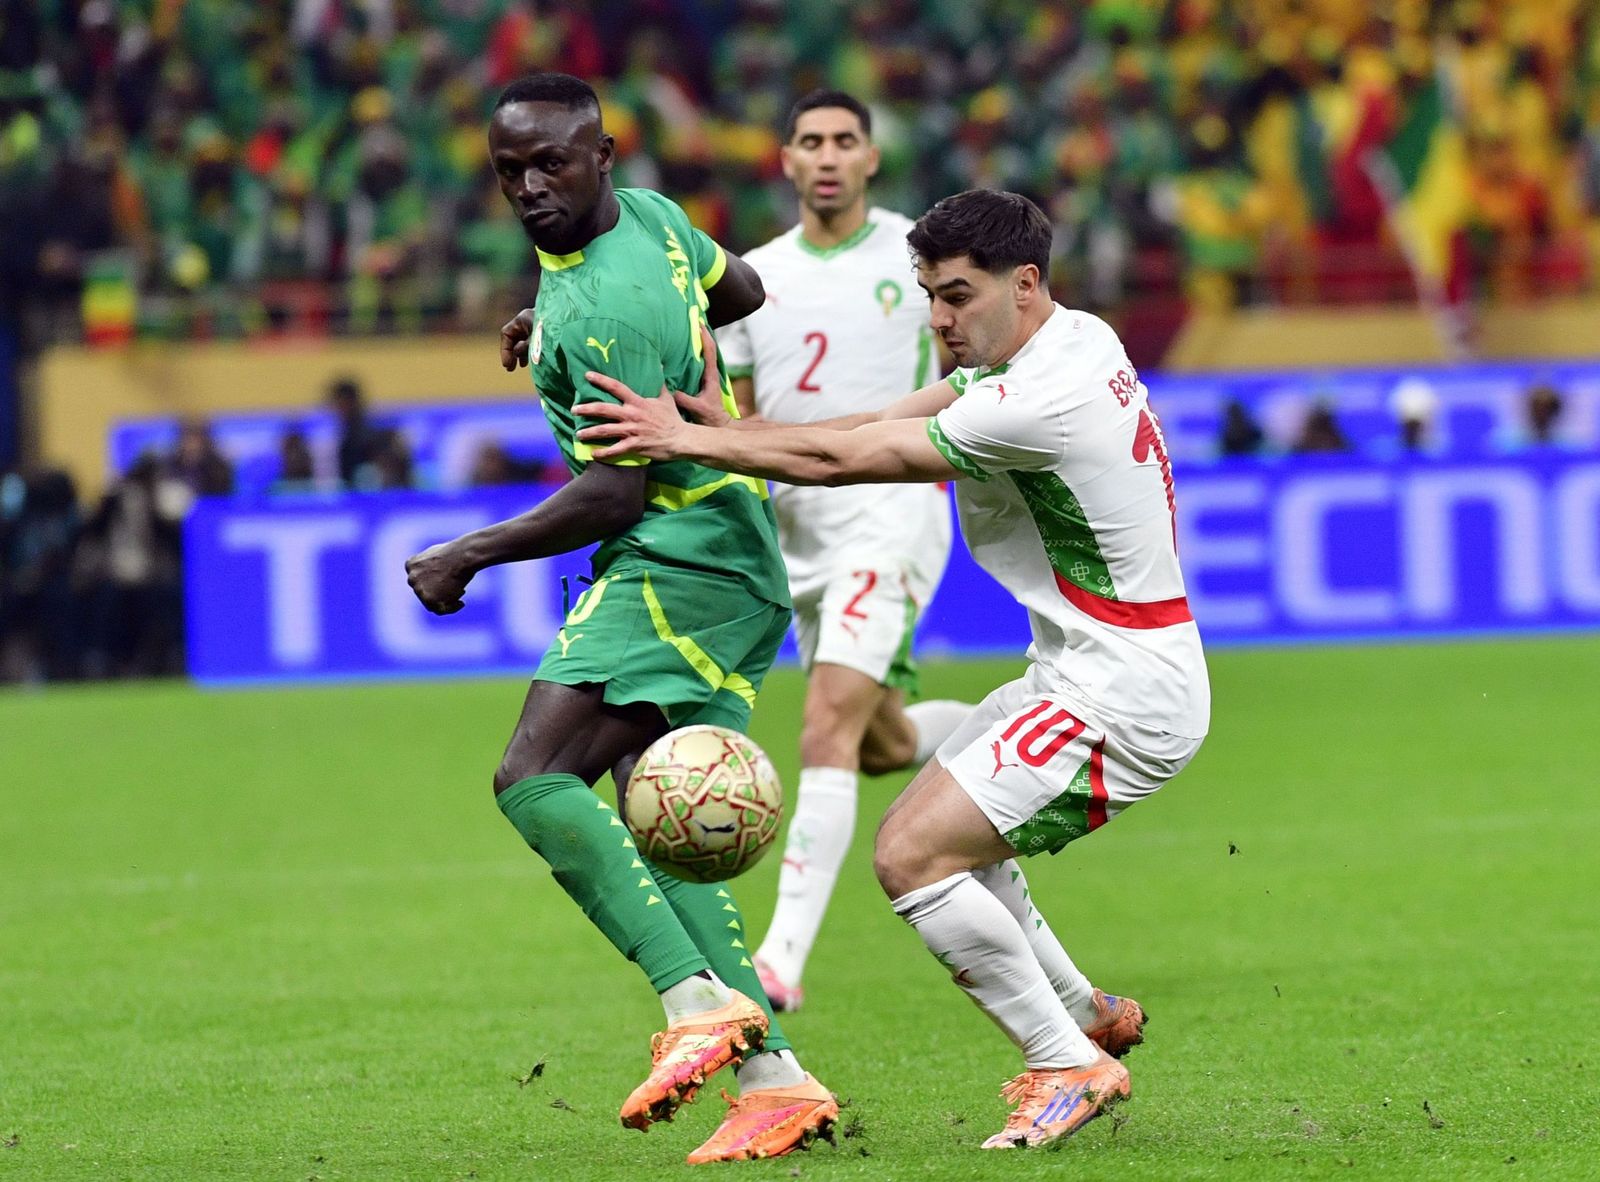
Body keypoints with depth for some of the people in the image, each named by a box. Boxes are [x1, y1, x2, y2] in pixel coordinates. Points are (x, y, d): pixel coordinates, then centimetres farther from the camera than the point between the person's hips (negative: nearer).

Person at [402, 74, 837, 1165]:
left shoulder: (606, 308, -20)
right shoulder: (646, 213, 9)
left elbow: (613, 496, -20)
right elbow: (739, 292, 29)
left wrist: (466, 557, -10)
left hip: (681, 562, -11)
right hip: (728, 558, 11)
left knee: (537, 778, -21)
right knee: (644, 829, 8)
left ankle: (700, 1003, -32)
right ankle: (776, 1077, 2)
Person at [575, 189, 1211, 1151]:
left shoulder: (1040, 403, -24)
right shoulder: (1073, 342, 7)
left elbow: (842, 460, -17)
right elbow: (877, 427, 8)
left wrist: (689, 440, -8)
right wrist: (729, 429, -1)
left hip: (1119, 692, -11)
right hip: (1096, 669, 11)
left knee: (914, 853, -15)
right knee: (945, 837, 22)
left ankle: (1070, 1067, -7)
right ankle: (1087, 1016, 34)